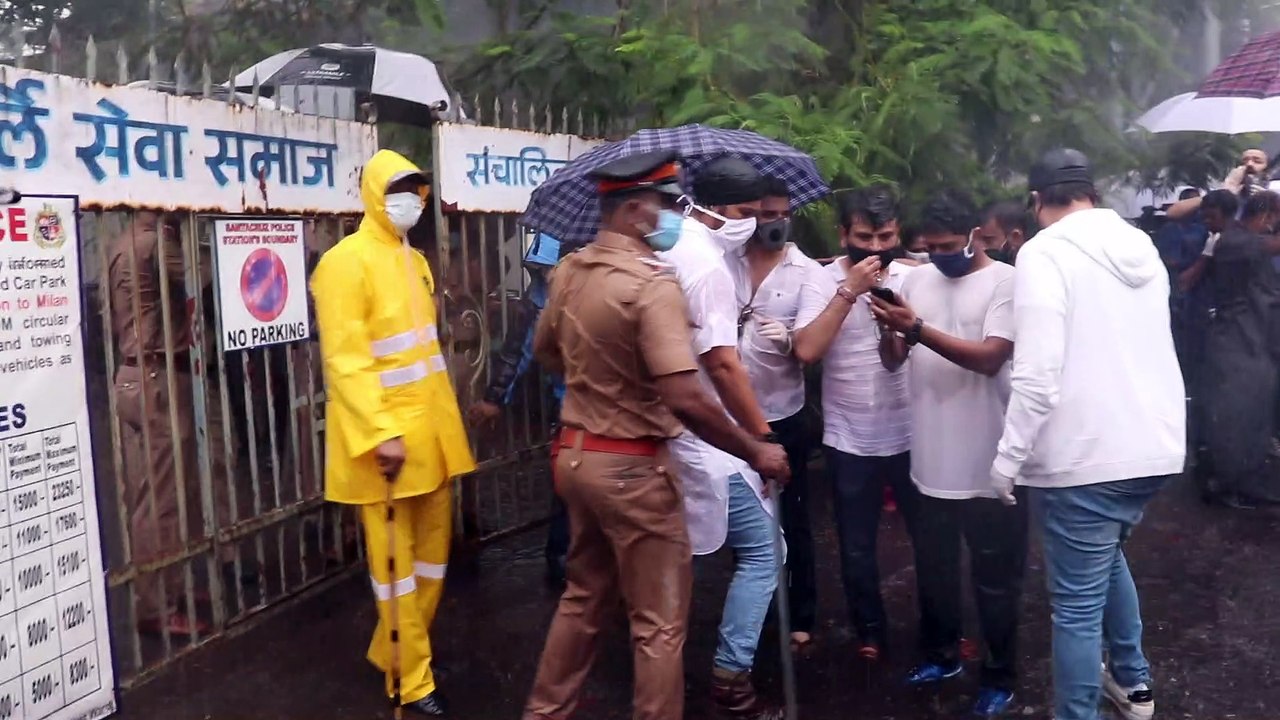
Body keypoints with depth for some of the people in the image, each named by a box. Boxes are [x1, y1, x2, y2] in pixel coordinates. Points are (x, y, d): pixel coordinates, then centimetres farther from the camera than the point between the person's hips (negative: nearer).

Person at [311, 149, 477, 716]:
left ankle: (391, 650, 34)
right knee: (395, 560, 3)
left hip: (430, 430, 8)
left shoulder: (415, 261, 15)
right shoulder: (347, 261, -12)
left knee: (432, 549, 16)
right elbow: (345, 360, -19)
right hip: (387, 436, -8)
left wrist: (444, 420, 17)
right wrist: (380, 433, -24)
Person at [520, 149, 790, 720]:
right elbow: (686, 400, -28)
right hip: (631, 467, -8)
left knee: (584, 597, 25)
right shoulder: (653, 283, -22)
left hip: (575, 454, 9)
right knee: (659, 624, 6)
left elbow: (545, 352, 19)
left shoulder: (568, 272, 3)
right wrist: (756, 453, -16)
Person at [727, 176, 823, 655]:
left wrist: (788, 338, -30)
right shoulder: (724, 262, 2)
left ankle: (801, 618, 21)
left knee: (792, 521, 8)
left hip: (782, 416, -2)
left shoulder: (808, 272, -3)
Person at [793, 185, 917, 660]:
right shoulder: (823, 282, -7)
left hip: (911, 434, 1)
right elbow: (807, 351, -21)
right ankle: (870, 631, 34)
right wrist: (849, 291, -22)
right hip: (850, 440, -1)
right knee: (857, 548, 13)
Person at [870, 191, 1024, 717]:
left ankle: (999, 676, 27)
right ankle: (941, 654, 40)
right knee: (933, 566, 20)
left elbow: (989, 358, -20)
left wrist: (918, 328, -26)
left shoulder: (1005, 282, -10)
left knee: (994, 577, 9)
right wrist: (889, 328, -16)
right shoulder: (917, 279, 5)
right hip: (932, 457, 5)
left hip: (988, 462, -5)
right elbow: (893, 361, 6)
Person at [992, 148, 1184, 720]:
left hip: (1084, 455, -8)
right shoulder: (1142, 248, 11)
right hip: (1156, 446, 8)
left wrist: (1008, 458, -13)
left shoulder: (1045, 251, -11)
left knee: (1077, 603, 2)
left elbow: (1037, 373, -20)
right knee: (1106, 555, 31)